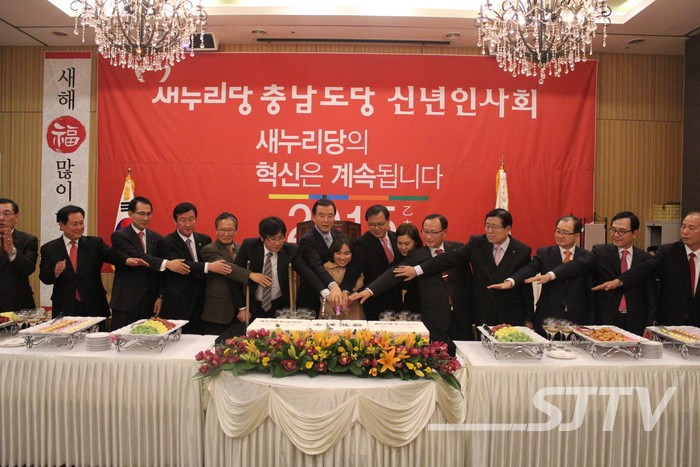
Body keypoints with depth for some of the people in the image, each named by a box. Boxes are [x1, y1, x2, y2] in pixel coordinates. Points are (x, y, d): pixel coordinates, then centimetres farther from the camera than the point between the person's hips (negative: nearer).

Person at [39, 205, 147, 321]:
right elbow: (44, 278, -1)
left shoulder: (95, 243, 3)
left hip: (94, 308, 1)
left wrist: (127, 260, -36)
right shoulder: (49, 248, 3)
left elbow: (111, 253, -14)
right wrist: (55, 272, -24)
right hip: (64, 309, 0)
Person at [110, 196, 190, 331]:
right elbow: (137, 257, -21)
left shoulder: (157, 238, 11)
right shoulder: (119, 236, -3)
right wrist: (166, 264, -33)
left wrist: (160, 297, 3)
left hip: (150, 302, 4)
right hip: (126, 301, -4)